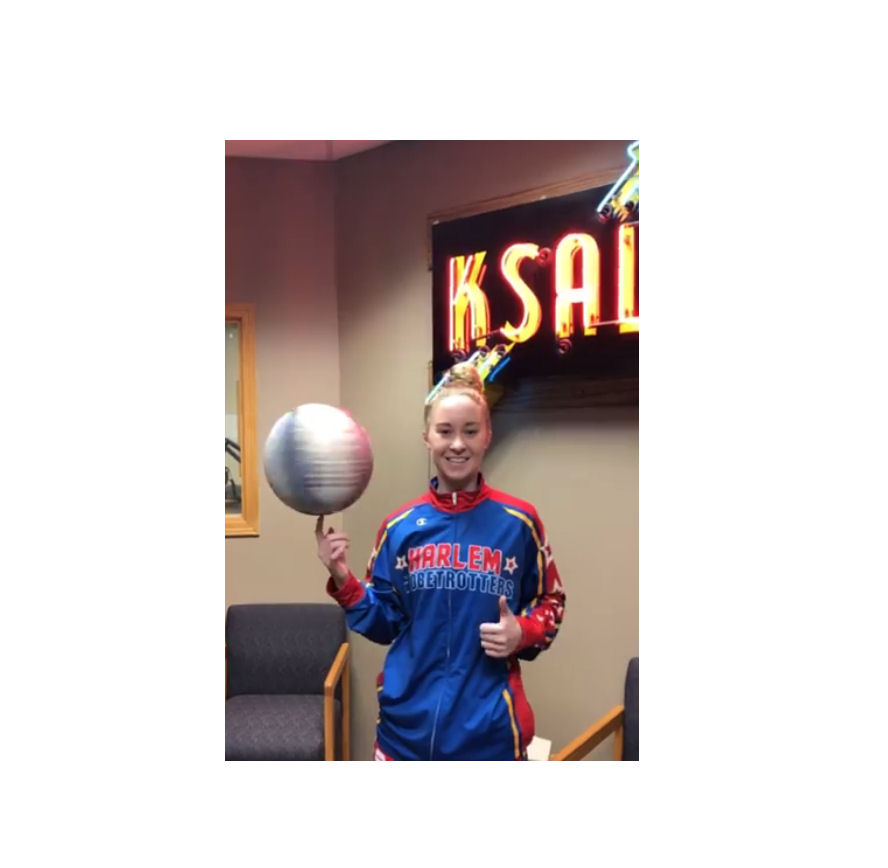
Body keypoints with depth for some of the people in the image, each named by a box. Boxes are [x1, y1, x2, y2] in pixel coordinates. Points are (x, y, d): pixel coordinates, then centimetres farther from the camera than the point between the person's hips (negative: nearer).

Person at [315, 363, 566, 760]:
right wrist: (341, 578, -9)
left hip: (489, 728, -1)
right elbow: (384, 622, 6)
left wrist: (523, 633, -11)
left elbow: (550, 601, 8)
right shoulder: (401, 526, 1)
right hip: (407, 723, 2)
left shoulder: (518, 522, -4)